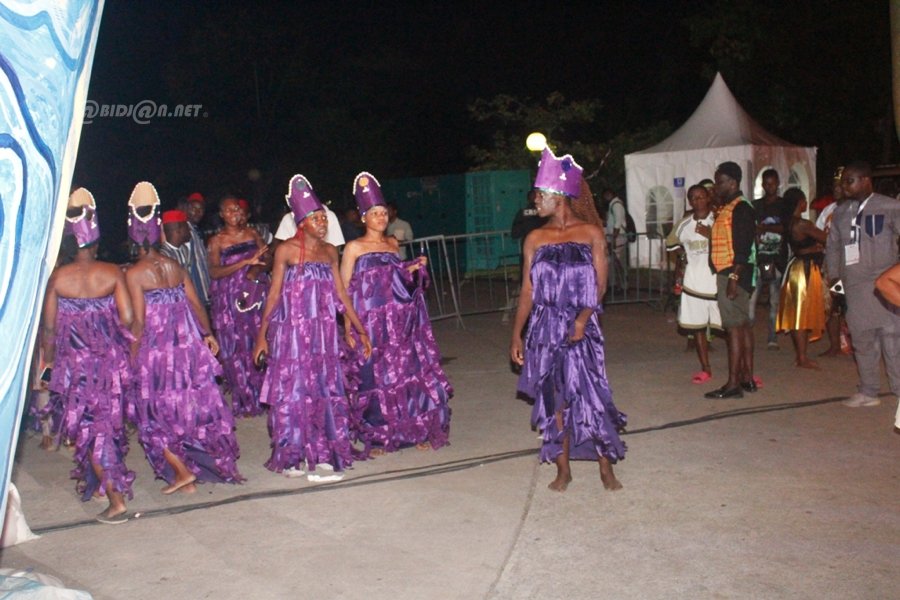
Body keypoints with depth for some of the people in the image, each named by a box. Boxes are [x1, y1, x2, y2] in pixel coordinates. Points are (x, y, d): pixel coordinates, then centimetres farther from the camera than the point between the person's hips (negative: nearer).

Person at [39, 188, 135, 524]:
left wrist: (48, 357, 10)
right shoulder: (113, 273, -7)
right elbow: (127, 317, -11)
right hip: (110, 360, 2)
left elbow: (49, 326, -5)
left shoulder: (58, 277, -8)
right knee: (109, 422, 20)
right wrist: (110, 335, 10)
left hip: (75, 361, -2)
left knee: (89, 426, 4)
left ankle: (115, 499, -3)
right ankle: (97, 480, 38)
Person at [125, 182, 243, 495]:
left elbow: (139, 321, -14)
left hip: (155, 353, -5)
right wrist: (208, 334, 19)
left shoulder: (134, 274, -12)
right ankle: (203, 469, 26)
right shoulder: (175, 266, 1)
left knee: (156, 415, 9)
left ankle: (182, 470, 1)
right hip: (188, 349, 5)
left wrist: (131, 356, -4)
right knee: (192, 410, 16)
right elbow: (196, 305, 5)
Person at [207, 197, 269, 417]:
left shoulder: (252, 234, 9)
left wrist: (257, 269, -13)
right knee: (236, 348, 1)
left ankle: (263, 396, 16)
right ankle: (245, 401, 12)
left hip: (256, 295, 3)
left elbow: (267, 259, 10)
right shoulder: (217, 241, -2)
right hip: (230, 300, -2)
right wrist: (246, 262, -20)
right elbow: (214, 272, -13)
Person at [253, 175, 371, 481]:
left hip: (323, 333, 5)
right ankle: (292, 457, 14)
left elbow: (341, 294, 12)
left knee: (325, 393, 5)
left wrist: (360, 329, 12)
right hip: (291, 332, -4)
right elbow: (273, 295, -3)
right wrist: (262, 335, -4)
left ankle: (321, 456, 14)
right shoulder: (287, 250, -4)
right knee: (293, 393, 1)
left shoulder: (330, 251, 9)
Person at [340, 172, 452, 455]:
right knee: (376, 375, -1)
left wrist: (413, 269, 6)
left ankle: (416, 430, 17)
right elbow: (344, 288, -3)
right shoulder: (354, 248, -3)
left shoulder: (393, 244, 12)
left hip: (400, 321, 5)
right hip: (371, 322, -5)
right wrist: (353, 321, -13)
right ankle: (378, 436, 11)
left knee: (410, 372, 5)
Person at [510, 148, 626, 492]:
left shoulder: (591, 233, -2)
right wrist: (516, 334, 4)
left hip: (582, 327, -3)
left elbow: (599, 284, -5)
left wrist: (583, 317, -21)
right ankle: (563, 469, 19)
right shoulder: (535, 239, 5)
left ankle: (606, 467, 12)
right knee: (555, 399, 7)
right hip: (545, 328, 3)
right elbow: (528, 291, 7)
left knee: (590, 394, -3)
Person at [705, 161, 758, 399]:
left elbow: (743, 246, -19)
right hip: (727, 273, 10)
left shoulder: (741, 209, -13)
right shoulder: (727, 208, 17)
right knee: (743, 325, 13)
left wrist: (733, 277, -23)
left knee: (735, 327, -9)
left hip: (734, 274, -10)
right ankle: (747, 378, 19)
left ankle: (733, 383, -8)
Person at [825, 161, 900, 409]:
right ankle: (868, 392, 23)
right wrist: (833, 274, 12)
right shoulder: (840, 213, 13)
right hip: (854, 288, 5)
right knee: (862, 341, 12)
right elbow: (832, 246, 21)